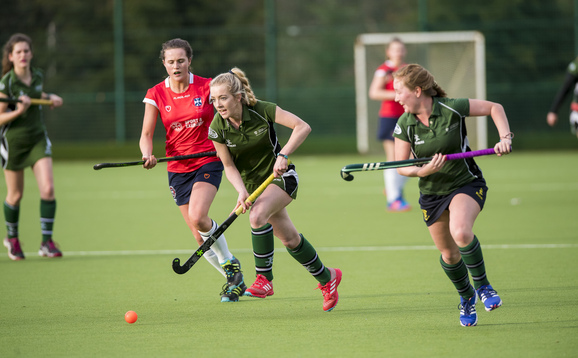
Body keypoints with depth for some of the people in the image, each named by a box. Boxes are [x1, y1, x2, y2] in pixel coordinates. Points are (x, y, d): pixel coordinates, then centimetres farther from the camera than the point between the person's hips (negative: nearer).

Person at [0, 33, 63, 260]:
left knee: (48, 189, -12)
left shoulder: (38, 76, 0)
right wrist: (18, 111, -28)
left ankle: (47, 242, -5)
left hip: (38, 138, 3)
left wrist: (50, 97, 6)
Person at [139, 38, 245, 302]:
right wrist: (148, 154, -24)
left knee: (198, 217, -26)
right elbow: (146, 134, -3)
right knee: (200, 237, 1)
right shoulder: (156, 95, -1)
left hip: (208, 161, -3)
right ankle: (234, 280, 21)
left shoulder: (207, 87, -5)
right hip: (177, 168, 3)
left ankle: (229, 263, -3)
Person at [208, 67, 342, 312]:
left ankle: (264, 278, -19)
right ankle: (327, 278, 30)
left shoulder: (261, 110, -22)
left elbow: (302, 127, -22)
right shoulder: (217, 128, -13)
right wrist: (241, 191, -21)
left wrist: (283, 155, -32)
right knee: (290, 239, 9)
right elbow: (229, 166, -4)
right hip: (253, 182, 4)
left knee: (257, 216, -31)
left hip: (281, 177, -4)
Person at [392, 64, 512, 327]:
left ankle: (482, 285, -8)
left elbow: (494, 108, -4)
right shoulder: (404, 125, -10)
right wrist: (423, 171, -25)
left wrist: (505, 137, -17)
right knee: (449, 255, 8)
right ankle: (466, 297, 38)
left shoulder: (452, 109, -17)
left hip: (467, 183, -4)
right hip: (432, 193, 4)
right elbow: (401, 166, -5)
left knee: (461, 233, -31)